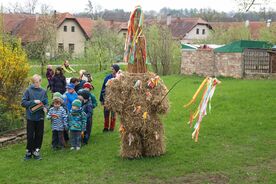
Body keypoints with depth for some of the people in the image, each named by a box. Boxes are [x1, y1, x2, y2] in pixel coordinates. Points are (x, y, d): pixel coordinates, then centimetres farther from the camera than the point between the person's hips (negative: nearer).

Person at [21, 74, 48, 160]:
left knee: (39, 135, 8)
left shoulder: (43, 91, 3)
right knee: (30, 135, 3)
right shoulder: (28, 91, -4)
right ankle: (28, 152, 17)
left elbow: (46, 103, 10)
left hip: (40, 117, 2)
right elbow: (23, 102, -6)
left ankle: (36, 151, 21)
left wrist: (45, 107, -11)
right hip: (31, 117, -2)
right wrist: (33, 102, -15)